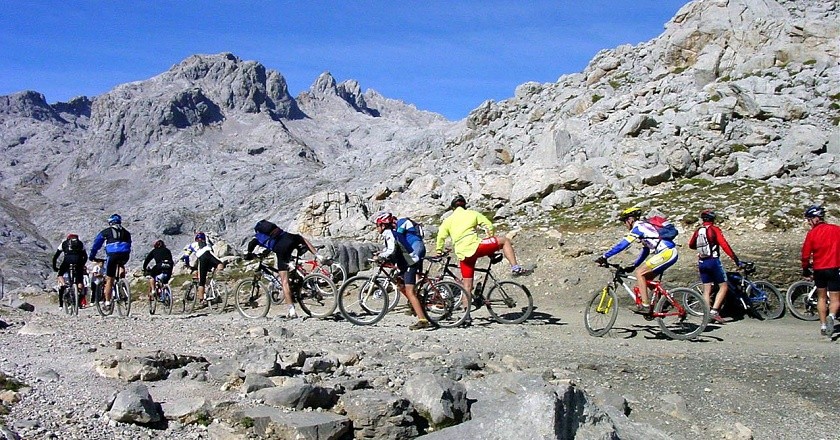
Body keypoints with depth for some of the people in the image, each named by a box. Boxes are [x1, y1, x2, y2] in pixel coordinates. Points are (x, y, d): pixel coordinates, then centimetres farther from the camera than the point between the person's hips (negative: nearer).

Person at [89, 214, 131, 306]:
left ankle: (107, 302, 6)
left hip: (112, 255, -2)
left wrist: (92, 256, 32)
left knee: (109, 280, 6)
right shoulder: (126, 232, 25)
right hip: (125, 255, 2)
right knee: (121, 264, 38)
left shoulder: (106, 232, 17)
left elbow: (96, 244, 22)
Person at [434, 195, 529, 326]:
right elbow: (489, 226, 11)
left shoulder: (448, 220, 19)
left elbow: (440, 237, 10)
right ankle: (515, 267, -3)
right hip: (475, 247, -3)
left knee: (467, 285, 12)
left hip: (463, 255, 3)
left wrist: (438, 252, 22)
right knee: (504, 240, 12)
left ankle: (466, 315, 10)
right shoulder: (472, 213, 13)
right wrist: (492, 243, 23)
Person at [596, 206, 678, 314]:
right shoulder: (644, 226, 23)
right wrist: (634, 265, 27)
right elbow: (646, 251, 29)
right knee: (646, 278, 17)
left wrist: (605, 257, -11)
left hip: (666, 253, -10)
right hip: (670, 252, 10)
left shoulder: (638, 227, -6)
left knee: (639, 273, -10)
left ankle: (645, 306, -13)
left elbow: (622, 244, -13)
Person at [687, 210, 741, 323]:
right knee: (724, 286, 2)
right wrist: (735, 259, -14)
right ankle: (714, 310, -10)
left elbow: (691, 245, 20)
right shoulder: (714, 229, -6)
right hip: (713, 261, -6)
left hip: (702, 263, 6)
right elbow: (724, 245, -14)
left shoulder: (698, 231, 9)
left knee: (706, 290, 9)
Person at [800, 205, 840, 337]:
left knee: (821, 297, 16)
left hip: (818, 269, 0)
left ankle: (823, 326, 15)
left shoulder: (812, 233, -5)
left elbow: (805, 255, -3)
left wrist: (805, 270, 11)